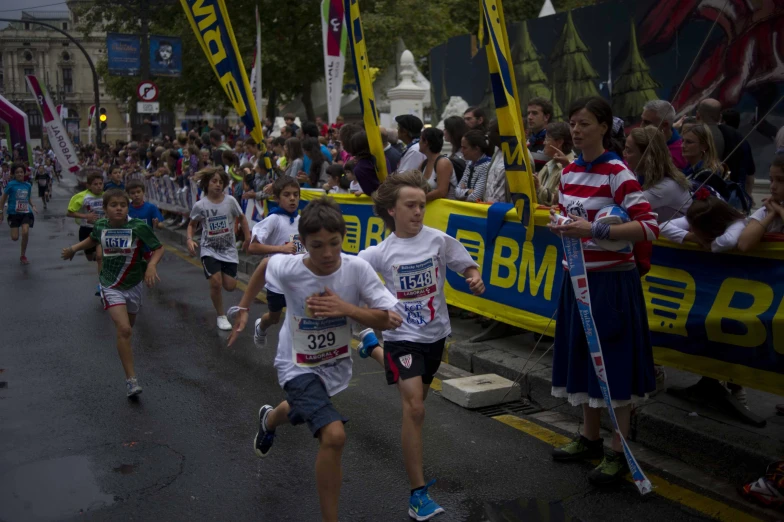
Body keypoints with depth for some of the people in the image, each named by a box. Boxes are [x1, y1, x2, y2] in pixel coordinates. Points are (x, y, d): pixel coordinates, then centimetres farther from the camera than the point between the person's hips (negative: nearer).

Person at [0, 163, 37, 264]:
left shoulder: (28, 185, 3)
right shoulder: (11, 184, -8)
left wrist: (33, 206, 2)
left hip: (26, 213, 2)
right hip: (14, 213, -2)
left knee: (25, 232, -18)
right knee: (15, 238, -6)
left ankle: (23, 256, 1)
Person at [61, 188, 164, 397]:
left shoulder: (139, 227, -16)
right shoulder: (101, 226, -5)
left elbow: (158, 249, -12)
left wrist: (151, 265, -29)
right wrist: (73, 249, 11)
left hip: (133, 285, 0)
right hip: (111, 287, 0)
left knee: (127, 328, 19)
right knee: (123, 329, -17)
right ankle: (131, 379, -13)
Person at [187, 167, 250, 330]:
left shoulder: (230, 201, -9)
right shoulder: (200, 205, -11)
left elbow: (241, 218, 7)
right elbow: (192, 224, 5)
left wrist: (248, 238, 4)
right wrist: (190, 239, -13)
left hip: (228, 250, 2)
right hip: (209, 249, -2)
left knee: (230, 286, 0)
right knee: (216, 283, -18)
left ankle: (222, 273, 38)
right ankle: (221, 316, 4)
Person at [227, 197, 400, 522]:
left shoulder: (357, 268, -25)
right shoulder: (287, 269, -26)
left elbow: (390, 321, -22)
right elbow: (264, 264, -1)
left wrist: (346, 308, -36)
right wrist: (243, 308, 5)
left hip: (336, 365, 4)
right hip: (299, 367, -4)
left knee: (301, 410, 35)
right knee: (334, 435, -26)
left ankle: (269, 419, 73)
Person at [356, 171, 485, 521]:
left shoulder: (439, 240, -8)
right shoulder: (380, 253, -12)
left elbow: (468, 267, 0)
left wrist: (476, 279, -23)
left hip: (435, 333, 4)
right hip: (403, 336, -4)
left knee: (416, 398, 26)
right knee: (414, 408, -17)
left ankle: (373, 350, 58)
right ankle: (418, 493, -9)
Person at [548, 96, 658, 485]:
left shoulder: (617, 173, -15)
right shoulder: (569, 172, 7)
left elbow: (650, 227, -23)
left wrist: (596, 230, -31)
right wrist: (561, 226, 0)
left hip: (611, 280, -7)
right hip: (577, 277, 8)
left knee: (614, 362, 0)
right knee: (583, 357, 16)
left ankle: (619, 452, 14)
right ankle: (590, 438, 32)